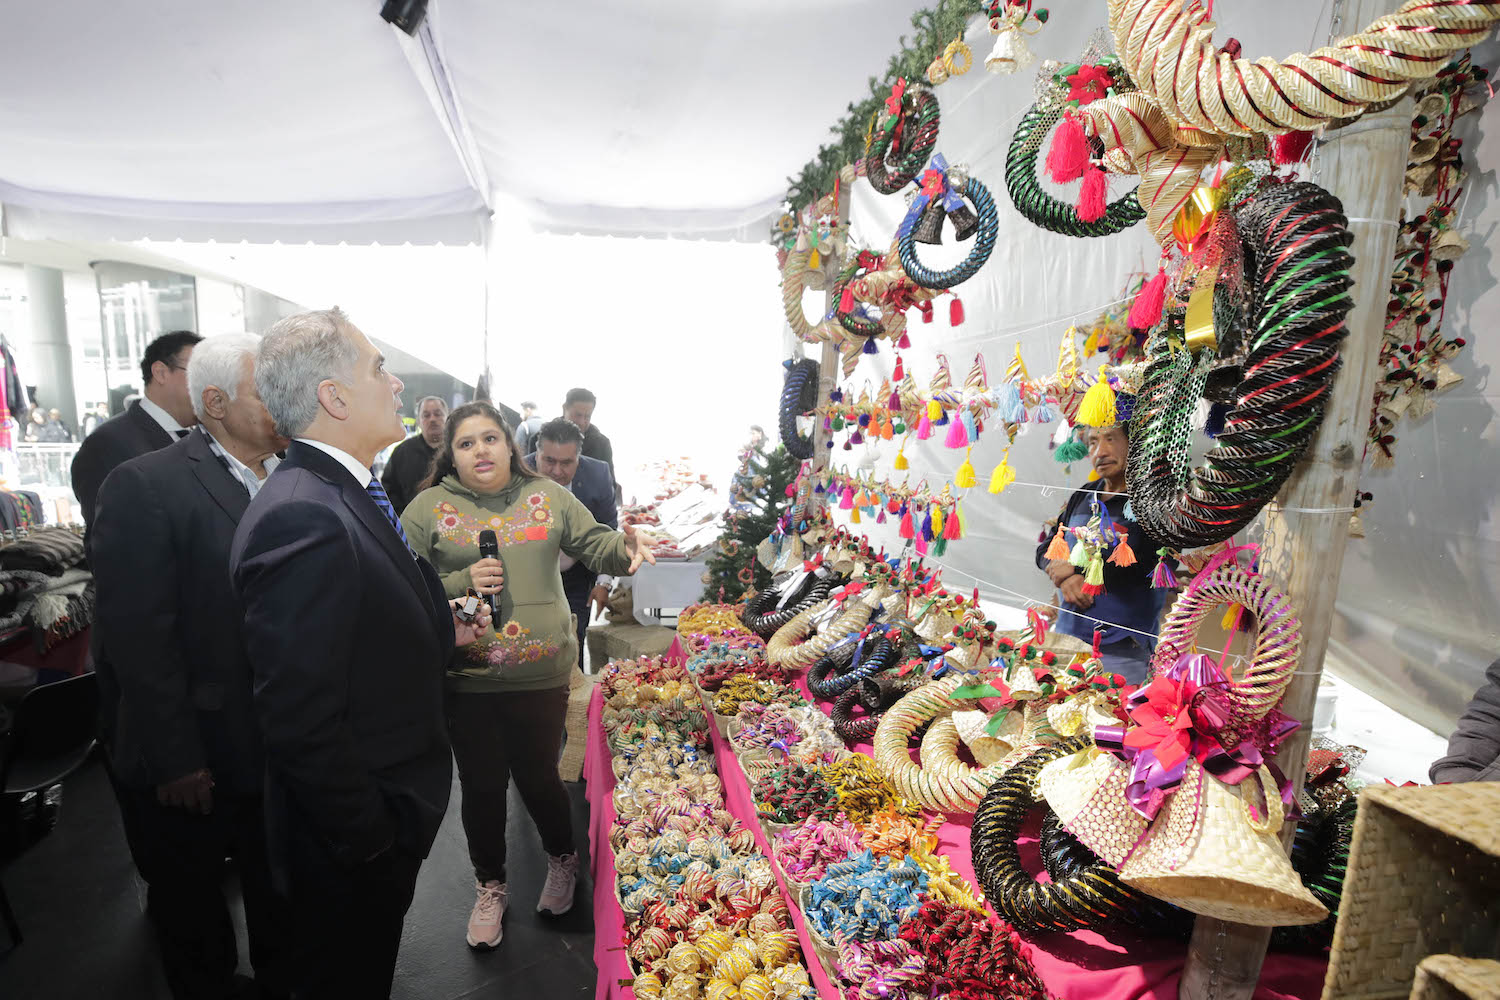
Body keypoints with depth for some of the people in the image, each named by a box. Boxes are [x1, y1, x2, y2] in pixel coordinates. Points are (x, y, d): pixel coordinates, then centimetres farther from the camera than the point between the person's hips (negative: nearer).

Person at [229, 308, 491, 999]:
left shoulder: (347, 492, 2)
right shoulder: (303, 520, -30)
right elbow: (300, 721, -29)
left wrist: (444, 630, 2)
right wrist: (373, 836, -20)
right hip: (356, 838, -8)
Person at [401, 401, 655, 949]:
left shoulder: (547, 495, 3)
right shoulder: (429, 507, 0)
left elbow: (595, 545, 2)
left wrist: (625, 547, -20)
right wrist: (461, 584, -16)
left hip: (542, 674, 0)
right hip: (465, 679, 0)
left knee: (539, 777, 13)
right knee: (482, 785, 15)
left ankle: (562, 861, 45)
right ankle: (490, 887, 42)